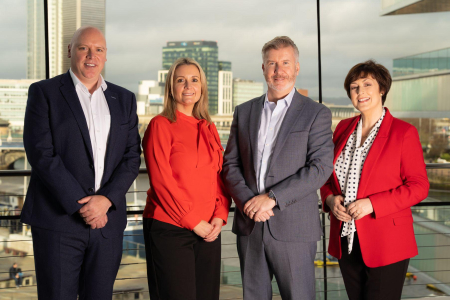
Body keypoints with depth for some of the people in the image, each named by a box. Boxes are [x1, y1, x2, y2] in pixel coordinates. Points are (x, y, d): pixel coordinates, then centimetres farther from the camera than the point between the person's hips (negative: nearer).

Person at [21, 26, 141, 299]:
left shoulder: (124, 99, 13)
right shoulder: (44, 92, 2)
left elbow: (132, 157, 6)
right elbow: (41, 154, -8)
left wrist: (106, 200, -10)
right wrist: (81, 205, -13)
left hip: (107, 220, 3)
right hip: (58, 218, -3)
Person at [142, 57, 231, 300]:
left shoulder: (208, 129, 14)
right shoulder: (161, 125, -4)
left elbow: (221, 177, 12)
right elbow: (161, 180, -11)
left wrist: (220, 217, -3)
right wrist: (193, 221, -12)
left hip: (208, 230, 6)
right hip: (169, 229, -5)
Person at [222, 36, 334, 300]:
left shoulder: (316, 114, 0)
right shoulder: (244, 112, 13)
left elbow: (321, 167, -10)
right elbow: (231, 164, 9)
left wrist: (272, 197, -16)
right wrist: (247, 200, -9)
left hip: (293, 228, -3)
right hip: (249, 226, 4)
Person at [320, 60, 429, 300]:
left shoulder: (403, 132, -7)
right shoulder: (344, 128, 9)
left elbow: (418, 187, -9)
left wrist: (372, 204, -19)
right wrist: (330, 199, -6)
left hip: (385, 243, -5)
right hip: (347, 241, 5)